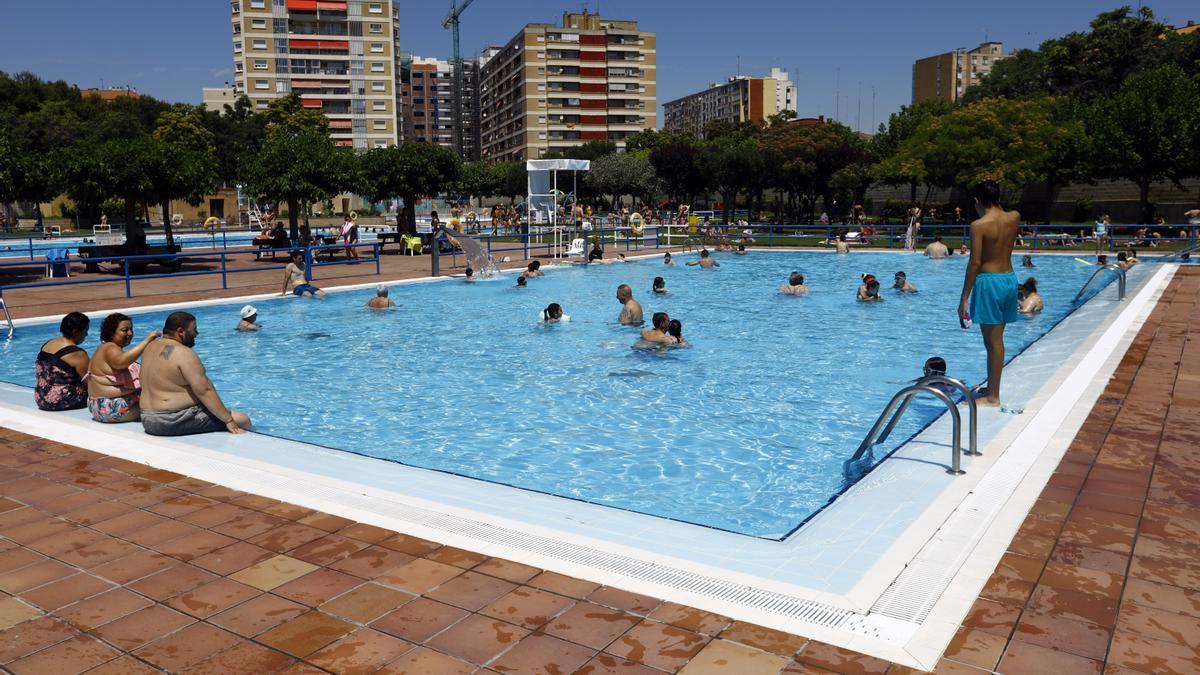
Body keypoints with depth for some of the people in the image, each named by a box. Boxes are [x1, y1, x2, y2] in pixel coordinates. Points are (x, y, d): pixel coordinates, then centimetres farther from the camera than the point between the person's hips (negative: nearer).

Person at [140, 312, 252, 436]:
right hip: (176, 422, -10)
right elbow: (204, 391, -22)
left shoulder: (152, 348, 11)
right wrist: (229, 421, -20)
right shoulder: (183, 353, -18)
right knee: (241, 420, -10)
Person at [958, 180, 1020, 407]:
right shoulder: (1014, 218, 4)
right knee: (996, 339, 16)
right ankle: (992, 388, 26)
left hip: (989, 280, -7)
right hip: (1009, 278, 7)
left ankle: (993, 396, 4)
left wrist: (964, 297, -14)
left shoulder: (979, 225, -14)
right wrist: (997, 205, 17)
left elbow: (975, 263, -18)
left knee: (993, 341, -2)